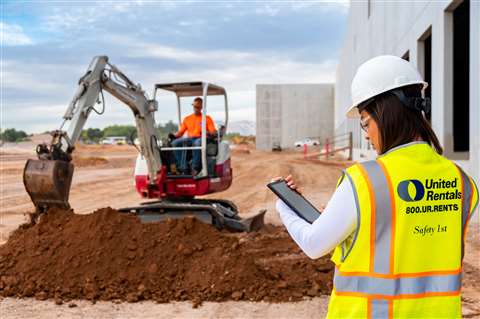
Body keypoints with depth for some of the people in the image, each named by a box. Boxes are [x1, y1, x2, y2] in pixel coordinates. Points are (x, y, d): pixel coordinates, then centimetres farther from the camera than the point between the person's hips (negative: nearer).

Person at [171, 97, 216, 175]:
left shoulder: (207, 118, 12)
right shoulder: (187, 119, 23)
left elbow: (213, 132, 1)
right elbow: (180, 132, 18)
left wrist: (207, 133, -22)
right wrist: (174, 135, -4)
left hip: (201, 139, -4)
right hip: (189, 139, 4)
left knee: (197, 143, -42)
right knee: (175, 143, -27)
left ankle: (195, 168, -39)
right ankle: (183, 168, -34)